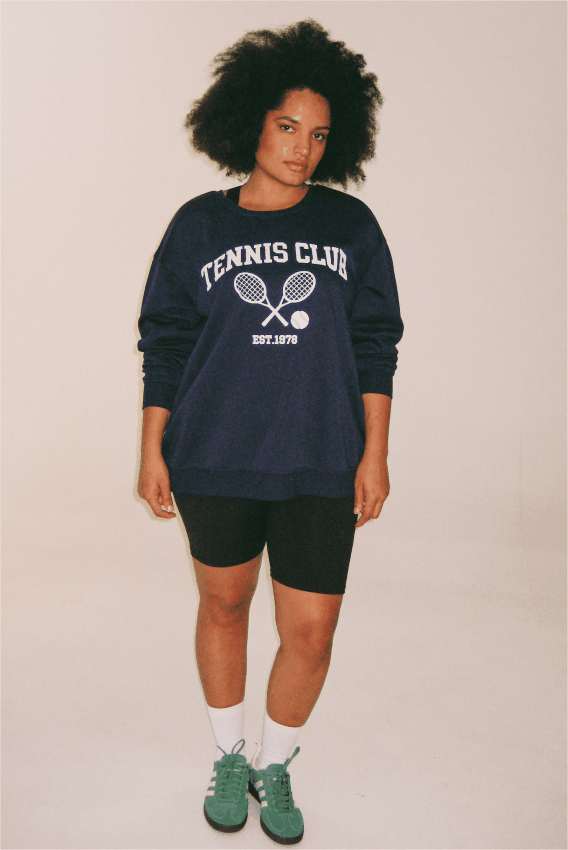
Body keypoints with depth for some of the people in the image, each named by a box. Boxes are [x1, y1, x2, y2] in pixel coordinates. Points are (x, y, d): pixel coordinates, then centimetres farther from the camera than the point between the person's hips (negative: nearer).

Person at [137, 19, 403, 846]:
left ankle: (274, 768, 31)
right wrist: (151, 450, 1)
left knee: (311, 633, 2)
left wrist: (375, 454, -1)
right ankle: (228, 758, 39)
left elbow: (375, 343, 4)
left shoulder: (350, 226, 4)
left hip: (320, 463, 0)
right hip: (215, 458, 0)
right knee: (224, 604, 15)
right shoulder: (199, 225, 2)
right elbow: (165, 344, 5)